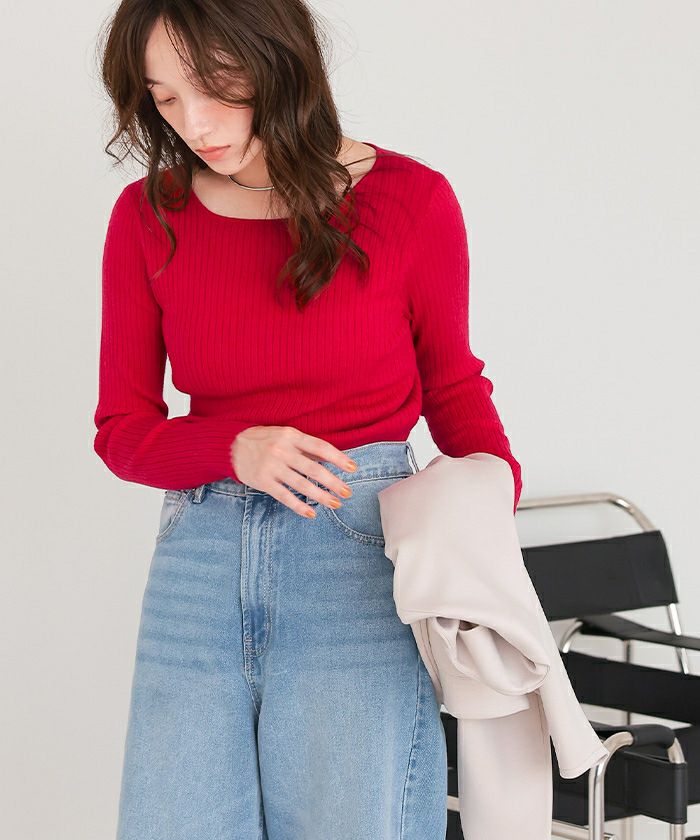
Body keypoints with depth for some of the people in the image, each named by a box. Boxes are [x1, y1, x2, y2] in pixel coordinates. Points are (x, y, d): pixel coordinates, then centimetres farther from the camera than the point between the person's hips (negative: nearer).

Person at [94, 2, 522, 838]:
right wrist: (237, 450, -13)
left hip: (360, 553, -2)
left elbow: (450, 383, 12)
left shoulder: (408, 200, -3)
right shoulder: (147, 218, 3)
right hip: (200, 557, 2)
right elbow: (121, 431, 6)